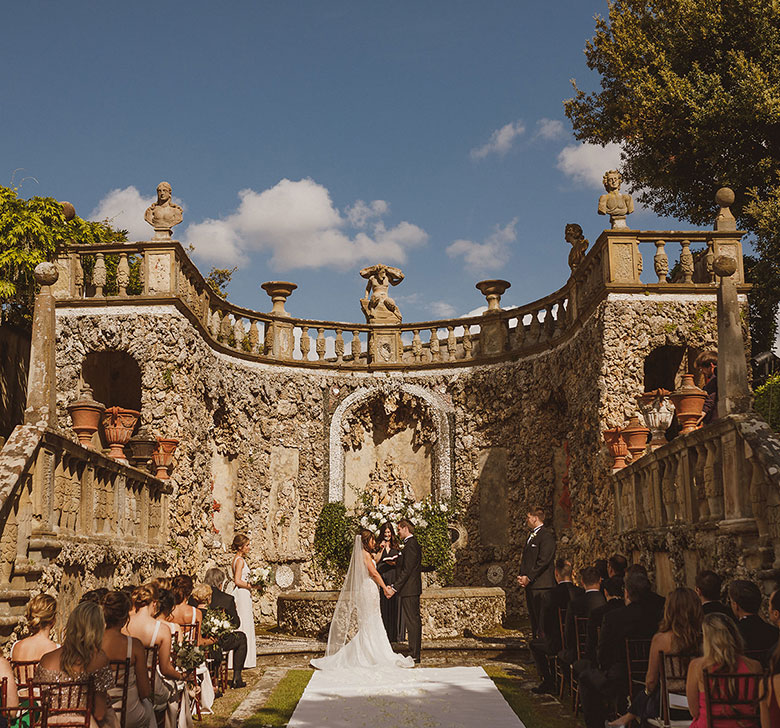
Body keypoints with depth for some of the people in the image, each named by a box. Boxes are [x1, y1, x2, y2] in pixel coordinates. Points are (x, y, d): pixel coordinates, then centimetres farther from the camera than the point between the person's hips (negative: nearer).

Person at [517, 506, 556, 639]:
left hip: (541, 584, -10)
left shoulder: (547, 535, -12)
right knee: (533, 617, 12)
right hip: (530, 584, 10)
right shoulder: (531, 535, 19)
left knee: (541, 618, -9)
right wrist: (521, 576, 9)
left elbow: (543, 561, -18)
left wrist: (528, 578, -16)